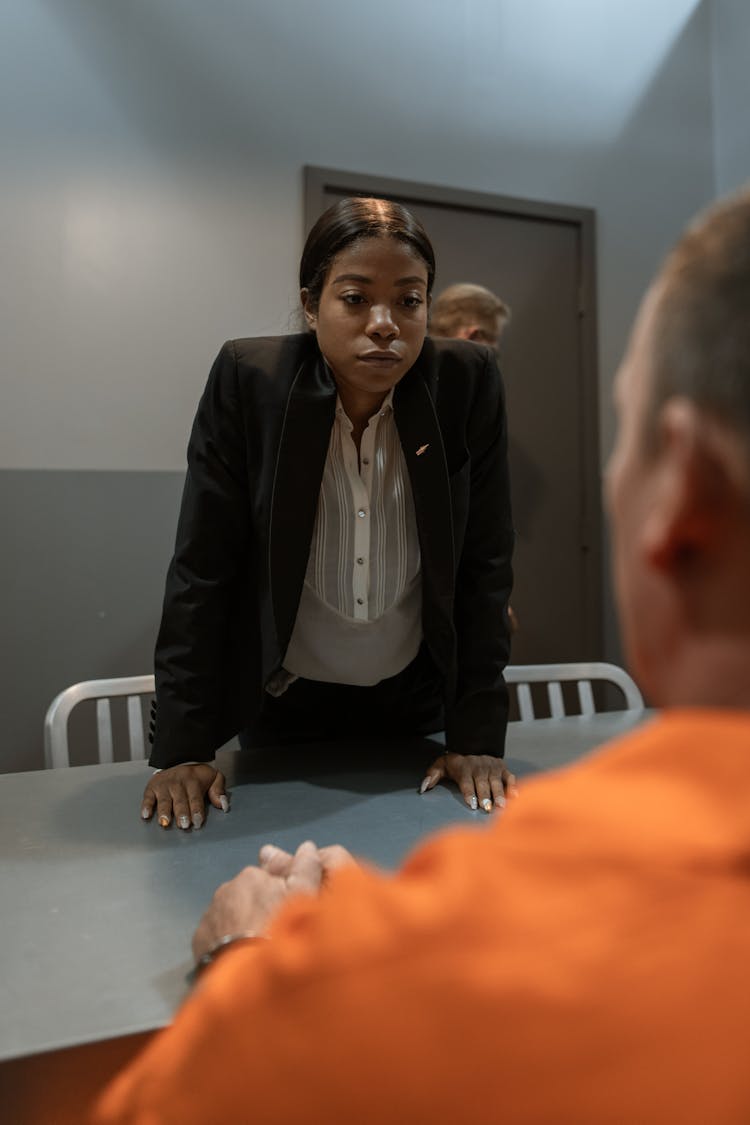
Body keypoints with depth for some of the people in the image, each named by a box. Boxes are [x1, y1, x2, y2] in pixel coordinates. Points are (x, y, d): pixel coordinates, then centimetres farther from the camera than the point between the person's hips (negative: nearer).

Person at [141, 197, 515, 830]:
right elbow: (203, 569, -15)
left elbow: (485, 567, -11)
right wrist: (182, 749, -15)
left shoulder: (468, 385, -14)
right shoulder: (247, 380, -18)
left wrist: (478, 737, -13)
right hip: (283, 703, 0)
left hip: (415, 700, 1)